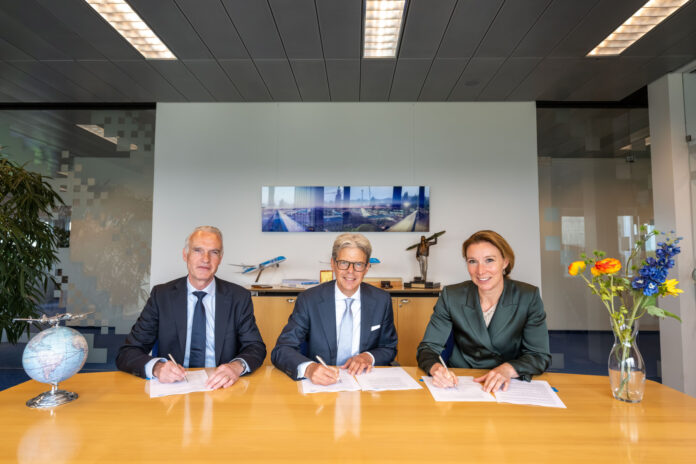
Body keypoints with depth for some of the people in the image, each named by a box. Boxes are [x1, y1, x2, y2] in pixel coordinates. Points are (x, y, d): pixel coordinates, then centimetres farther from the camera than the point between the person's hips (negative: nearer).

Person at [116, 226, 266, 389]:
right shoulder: (161, 295, 2)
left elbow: (256, 347, 0)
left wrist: (237, 366, -23)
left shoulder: (239, 297, 2)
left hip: (220, 388, 0)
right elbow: (126, 353, -1)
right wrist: (156, 367, -24)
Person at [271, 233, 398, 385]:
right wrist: (308, 368, -32)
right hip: (321, 384, -2)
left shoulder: (382, 300, -1)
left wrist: (369, 357, -12)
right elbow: (281, 350, -12)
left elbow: (389, 348, 10)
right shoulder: (309, 300, -8)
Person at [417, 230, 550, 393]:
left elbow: (540, 356, -4)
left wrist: (508, 369, -24)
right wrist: (436, 368, -30)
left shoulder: (529, 297, -6)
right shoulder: (451, 296, -8)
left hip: (506, 386, 0)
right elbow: (428, 347, -7)